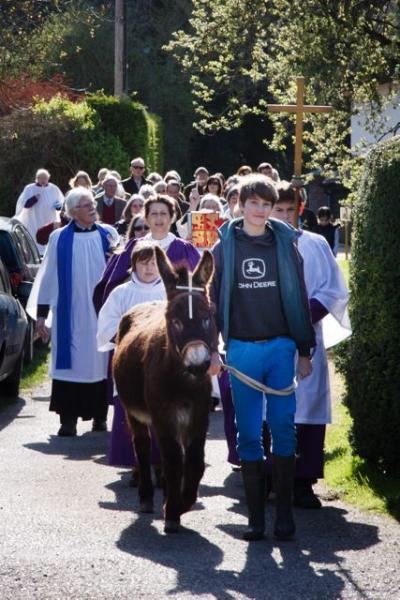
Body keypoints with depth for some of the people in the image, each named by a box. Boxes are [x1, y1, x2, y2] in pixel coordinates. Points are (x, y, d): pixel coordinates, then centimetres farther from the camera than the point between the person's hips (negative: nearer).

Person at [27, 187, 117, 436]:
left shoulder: (107, 235, 6)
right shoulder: (60, 239, 1)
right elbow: (48, 276, 3)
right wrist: (41, 314, 1)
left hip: (101, 313, 2)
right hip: (70, 314, -2)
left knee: (99, 361, 5)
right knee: (71, 363, -4)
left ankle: (99, 416, 15)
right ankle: (69, 419, 0)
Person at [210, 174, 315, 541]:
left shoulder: (285, 244, 6)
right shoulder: (225, 248, 5)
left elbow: (299, 299, 8)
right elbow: (213, 300, 7)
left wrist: (305, 351, 5)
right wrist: (211, 350, -1)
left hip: (280, 347, 0)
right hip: (241, 350, 0)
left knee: (283, 428, -5)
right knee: (248, 433, 2)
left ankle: (284, 512, 1)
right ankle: (256, 515, 7)